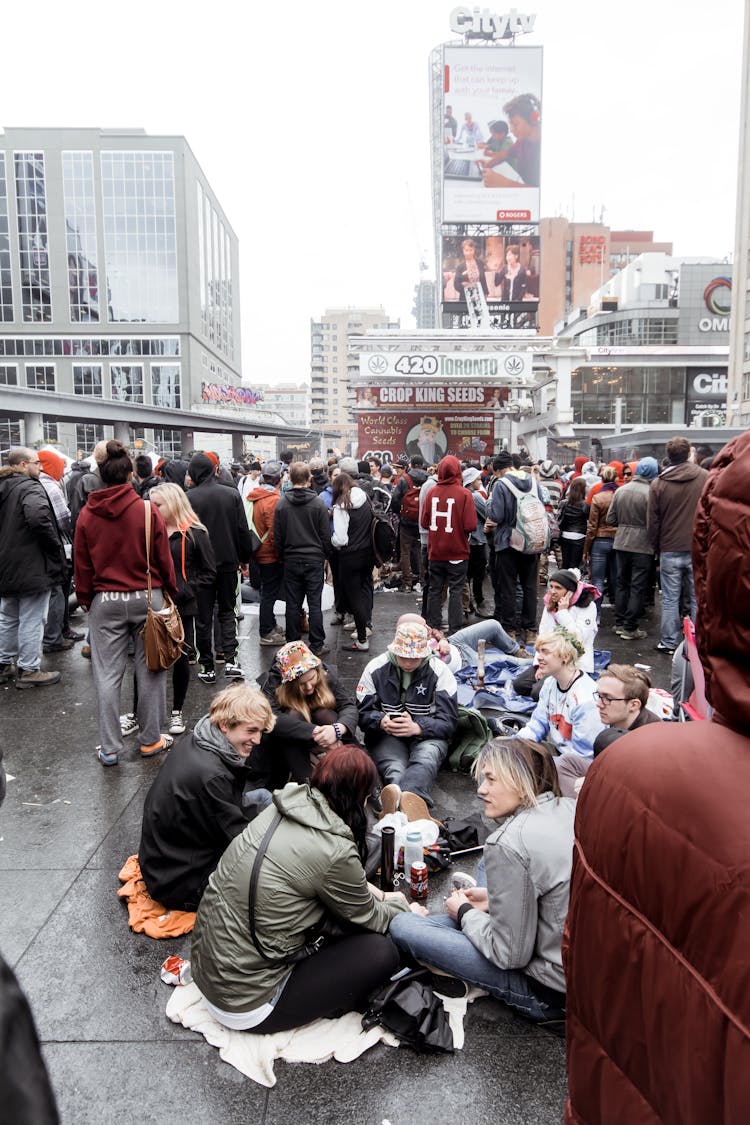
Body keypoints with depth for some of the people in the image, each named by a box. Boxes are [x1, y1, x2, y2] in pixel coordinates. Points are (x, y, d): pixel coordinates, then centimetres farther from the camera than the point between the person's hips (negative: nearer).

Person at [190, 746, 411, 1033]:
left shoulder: (282, 810, -3)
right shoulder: (335, 852, -24)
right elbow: (370, 919, -4)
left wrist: (373, 892, 16)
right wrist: (398, 903, 15)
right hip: (246, 1007, -8)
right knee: (382, 952, -6)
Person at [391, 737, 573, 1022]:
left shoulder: (508, 844, -26)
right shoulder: (566, 807, -3)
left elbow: (510, 954, -19)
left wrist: (465, 912, -2)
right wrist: (494, 899, 11)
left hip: (552, 991, -8)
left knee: (402, 926, -7)